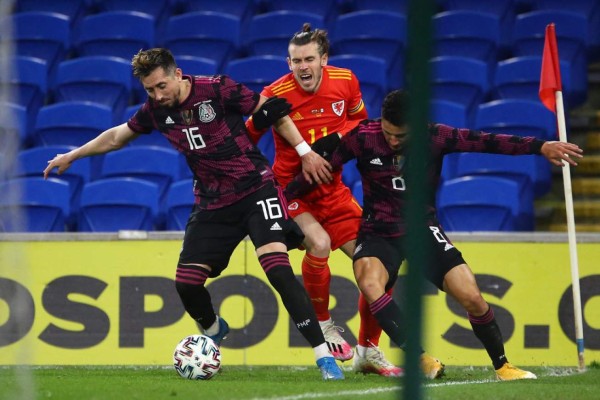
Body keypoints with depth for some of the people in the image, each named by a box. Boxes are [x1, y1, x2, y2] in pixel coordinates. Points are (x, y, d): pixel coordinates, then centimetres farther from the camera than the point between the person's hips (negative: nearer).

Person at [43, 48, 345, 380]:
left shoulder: (217, 89, -14)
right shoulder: (155, 110, 1)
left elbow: (272, 111, -6)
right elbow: (117, 136, 19)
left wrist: (305, 152, -7)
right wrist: (71, 156, 25)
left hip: (255, 190, -5)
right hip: (212, 203, 5)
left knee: (277, 267, -23)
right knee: (186, 283, -1)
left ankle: (324, 356, -22)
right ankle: (213, 331, 34)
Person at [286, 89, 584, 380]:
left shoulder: (435, 137, -11)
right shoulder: (363, 138, -12)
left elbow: (485, 142, -14)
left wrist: (541, 147, -20)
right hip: (379, 233, -1)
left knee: (472, 297, -12)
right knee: (369, 282, -35)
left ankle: (502, 366, 11)